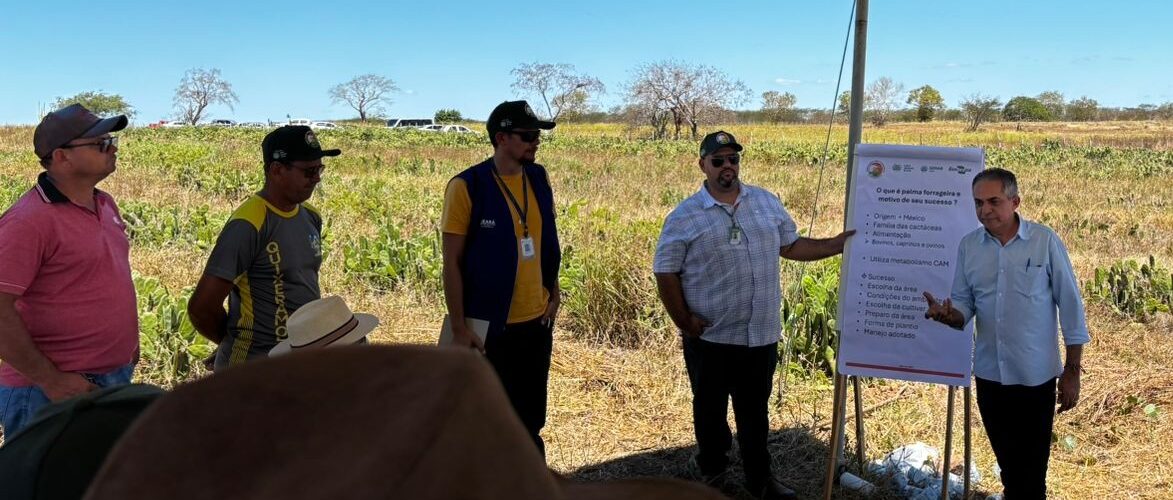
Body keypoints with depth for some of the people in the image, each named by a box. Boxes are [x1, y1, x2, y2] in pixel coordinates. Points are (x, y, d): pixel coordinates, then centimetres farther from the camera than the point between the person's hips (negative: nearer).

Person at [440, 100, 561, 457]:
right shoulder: (467, 186, -14)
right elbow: (452, 262, -12)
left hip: (536, 320, 5)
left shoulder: (538, 179, 4)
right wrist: (459, 328, -14)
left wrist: (553, 293, 8)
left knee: (531, 417, 18)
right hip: (490, 325, -5)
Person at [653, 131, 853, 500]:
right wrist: (684, 322, -10)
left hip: (761, 334, 3)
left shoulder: (767, 202, 5)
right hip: (710, 338, -3)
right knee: (711, 410, 14)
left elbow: (790, 246, 13)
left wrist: (836, 245, 2)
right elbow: (666, 273, -6)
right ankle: (711, 470, 36)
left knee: (755, 411, 17)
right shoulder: (684, 217, -8)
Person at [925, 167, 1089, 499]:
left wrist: (1072, 371, -5)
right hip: (989, 376, 3)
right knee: (1008, 466, 18)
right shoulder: (968, 246, 1)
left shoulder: (1045, 241, -9)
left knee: (1031, 471, 4)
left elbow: (1070, 306, -6)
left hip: (1036, 378, -3)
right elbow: (963, 304, 4)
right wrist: (949, 315, -20)